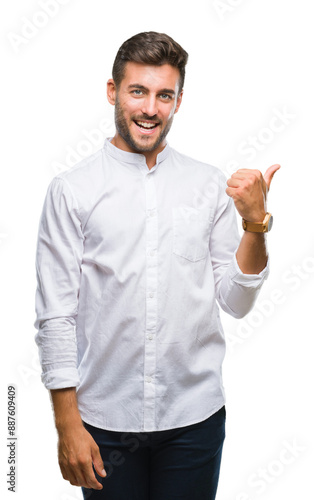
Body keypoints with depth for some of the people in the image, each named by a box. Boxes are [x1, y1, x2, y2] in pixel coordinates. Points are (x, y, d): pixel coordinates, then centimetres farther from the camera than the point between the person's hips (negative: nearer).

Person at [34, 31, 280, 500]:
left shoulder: (210, 185, 1)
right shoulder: (71, 190, -5)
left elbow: (236, 302, 3)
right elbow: (55, 316, -5)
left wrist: (255, 223, -11)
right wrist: (68, 425, -7)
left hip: (195, 415, 2)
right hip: (105, 420, -1)